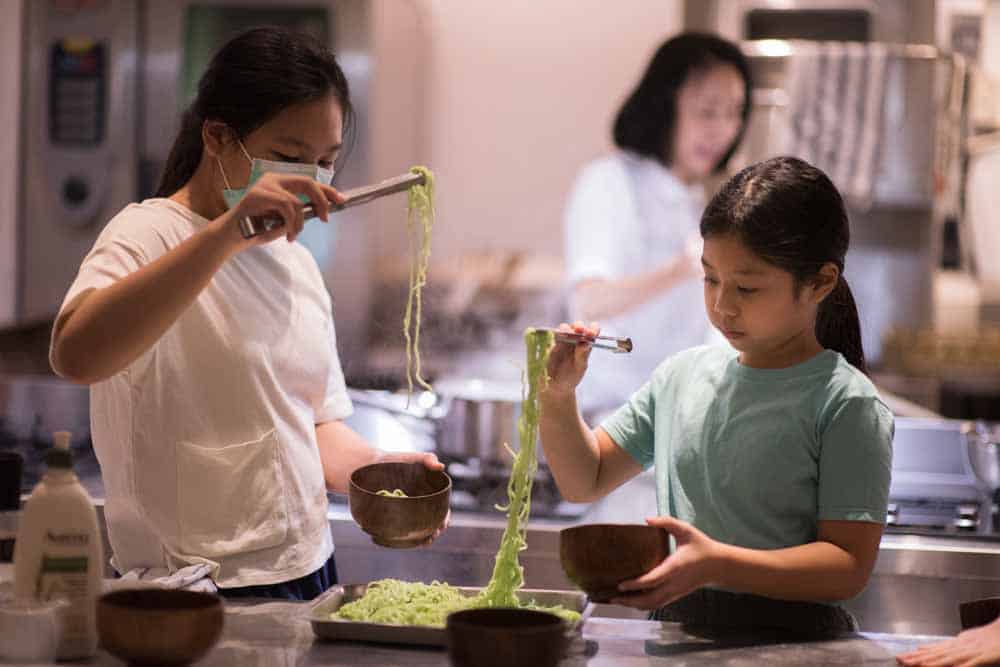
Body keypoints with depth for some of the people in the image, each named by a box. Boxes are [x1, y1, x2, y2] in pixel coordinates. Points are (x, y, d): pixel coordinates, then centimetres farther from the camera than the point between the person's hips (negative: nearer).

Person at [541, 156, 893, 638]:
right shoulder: (682, 375, 12)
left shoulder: (845, 403, -6)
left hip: (787, 637, -6)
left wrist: (717, 563, -23)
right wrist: (558, 396, 2)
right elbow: (585, 480, 21)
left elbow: (849, 566, -11)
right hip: (675, 625, 6)